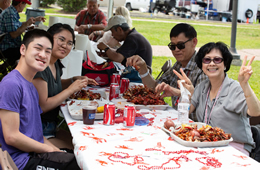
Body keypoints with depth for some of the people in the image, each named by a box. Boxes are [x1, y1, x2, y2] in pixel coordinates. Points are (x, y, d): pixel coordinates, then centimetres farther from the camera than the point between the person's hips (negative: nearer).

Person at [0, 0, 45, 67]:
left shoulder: (12, 12, 13)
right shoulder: (10, 14, -19)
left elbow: (20, 25, 28)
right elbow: (14, 35, -24)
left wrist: (35, 19, 29)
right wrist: (26, 24, -16)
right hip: (8, 49, -11)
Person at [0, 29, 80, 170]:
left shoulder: (31, 86, 15)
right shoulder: (11, 84, -16)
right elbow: (11, 137, -19)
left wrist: (57, 151, 2)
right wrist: (52, 151, -11)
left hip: (35, 154, 9)